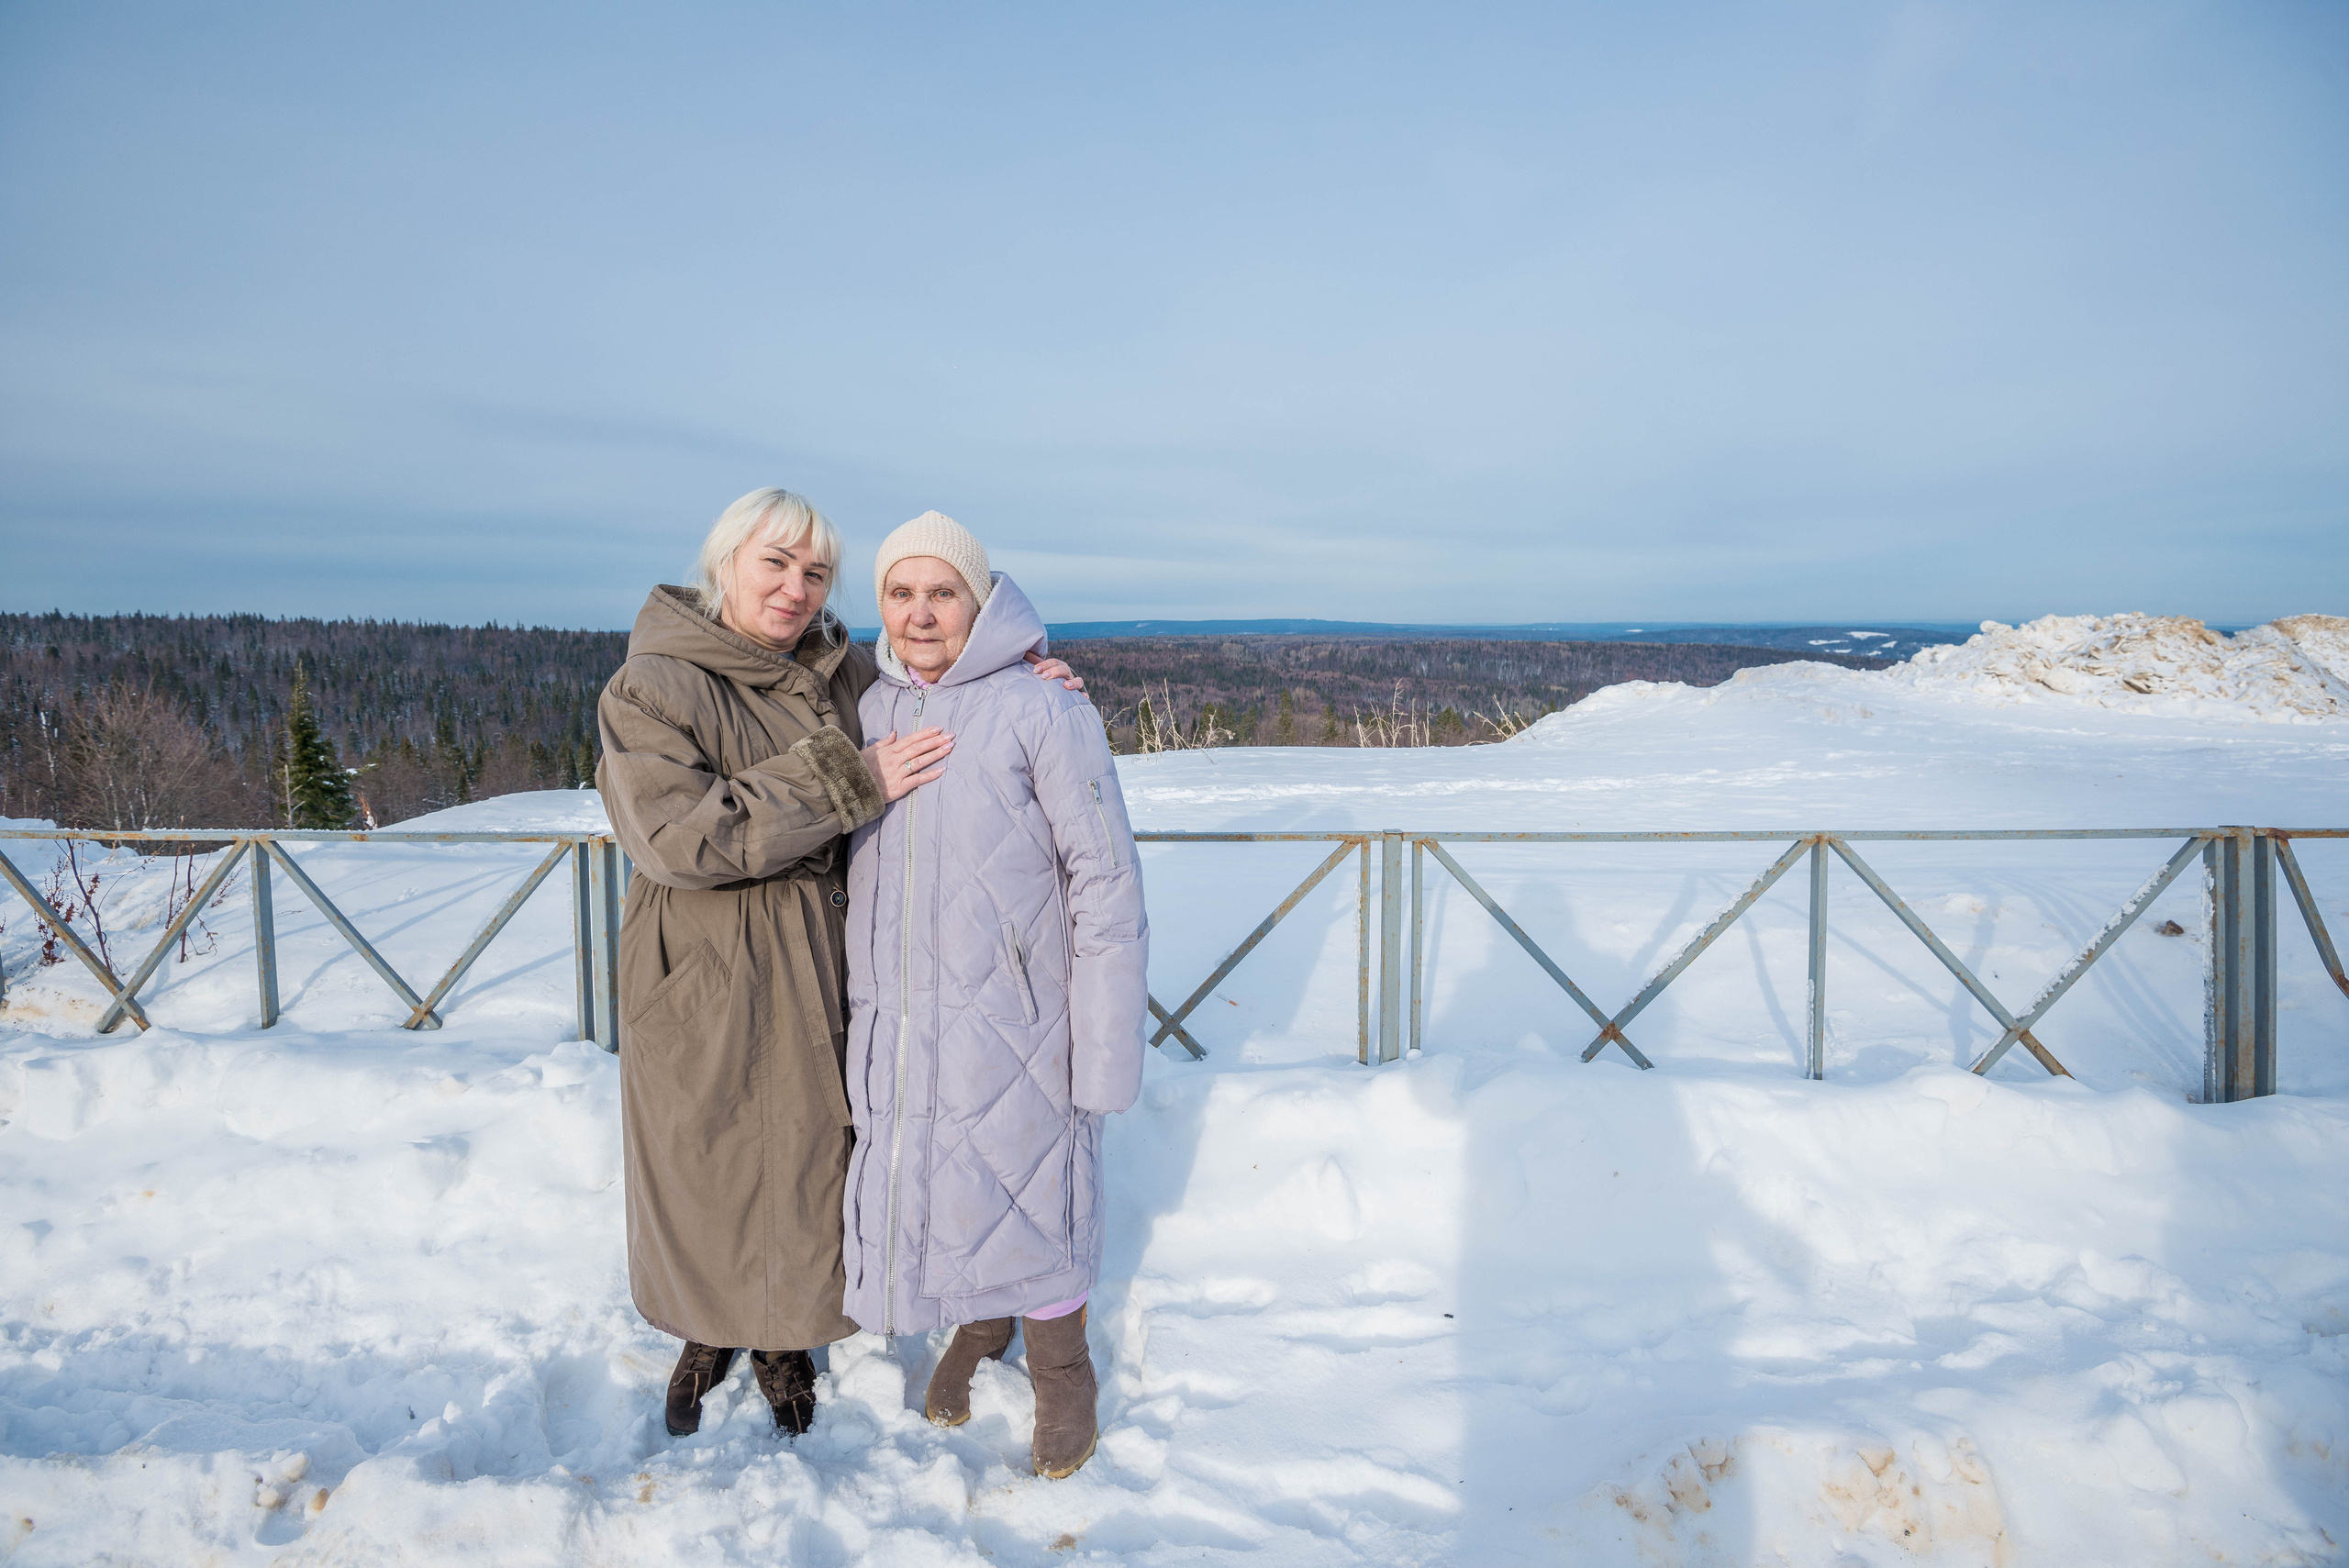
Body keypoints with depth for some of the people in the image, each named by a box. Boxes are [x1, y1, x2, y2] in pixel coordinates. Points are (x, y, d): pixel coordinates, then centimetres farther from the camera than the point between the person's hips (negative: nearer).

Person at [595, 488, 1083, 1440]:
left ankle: (784, 1344, 40)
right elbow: (674, 833, -26)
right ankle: (706, 1336, 43)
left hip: (818, 975, 4)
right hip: (705, 984, -3)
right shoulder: (653, 686, -12)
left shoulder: (844, 676, 2)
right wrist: (845, 782, -27)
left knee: (806, 1160, 14)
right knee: (706, 1170, 13)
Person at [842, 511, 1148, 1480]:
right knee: (921, 1184, 16)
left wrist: (1105, 1046, -14)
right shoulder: (866, 713, 5)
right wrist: (849, 1014, 15)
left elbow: (1106, 882, -12)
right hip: (894, 1028, 5)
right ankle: (978, 1330, 44)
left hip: (1009, 1024, -5)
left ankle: (1062, 1374, 32)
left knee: (1025, 1193, 6)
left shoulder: (1043, 712, -12)